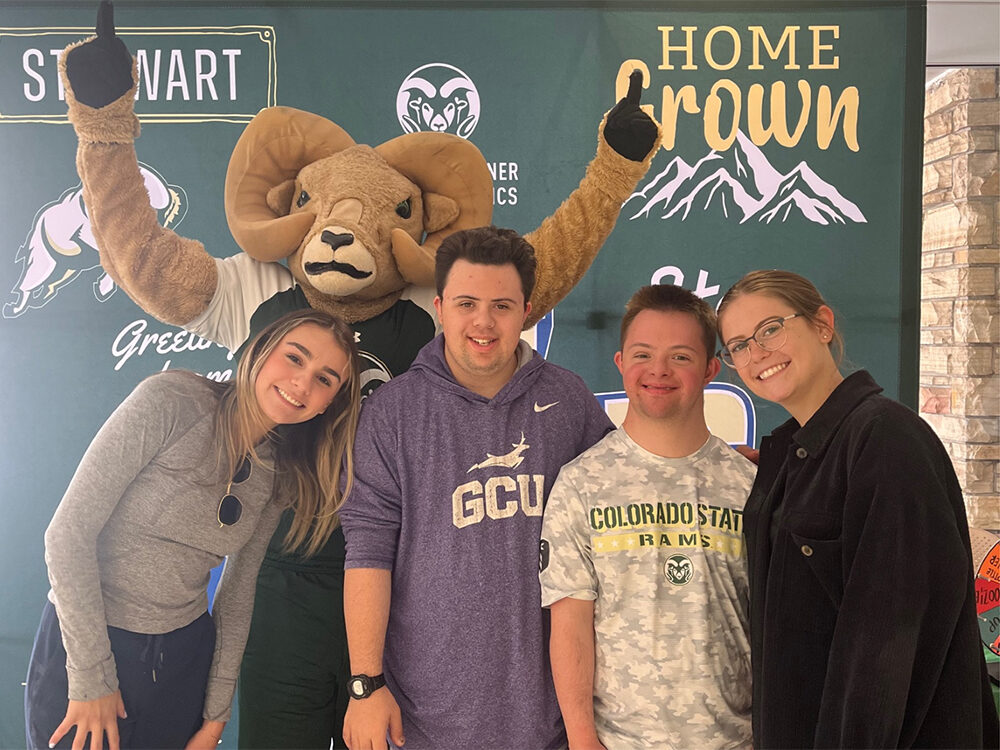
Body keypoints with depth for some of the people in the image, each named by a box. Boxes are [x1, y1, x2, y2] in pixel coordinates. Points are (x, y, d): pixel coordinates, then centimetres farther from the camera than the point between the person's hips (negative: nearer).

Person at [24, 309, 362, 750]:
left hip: (185, 656, 5)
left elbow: (238, 590, 6)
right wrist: (91, 677, -15)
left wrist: (216, 714, 4)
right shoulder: (171, 401, -17)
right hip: (80, 642, -4)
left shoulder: (281, 476, 0)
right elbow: (68, 533, -17)